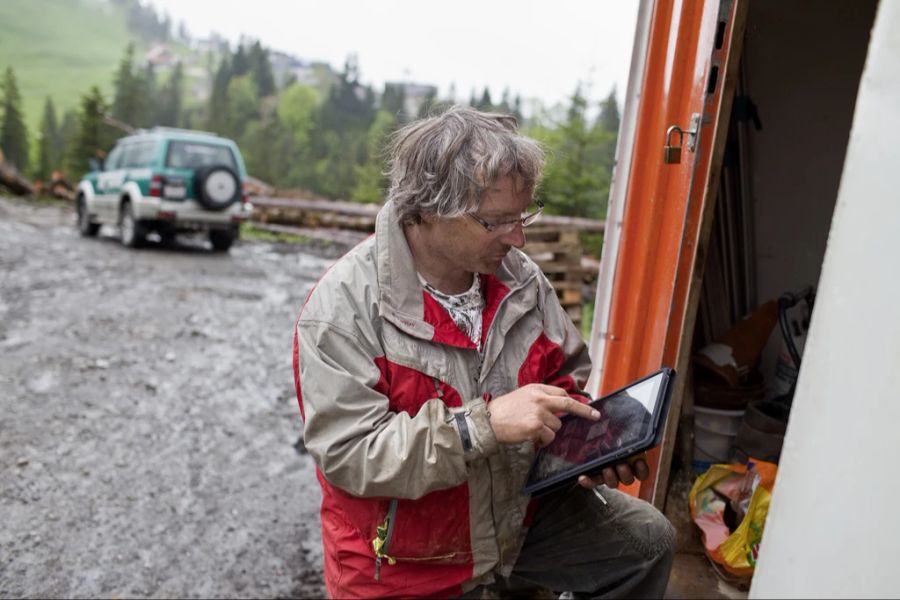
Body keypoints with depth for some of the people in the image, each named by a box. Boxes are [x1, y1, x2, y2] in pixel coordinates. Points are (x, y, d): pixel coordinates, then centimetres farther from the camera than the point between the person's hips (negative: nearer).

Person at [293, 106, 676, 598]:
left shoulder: (519, 277, -6)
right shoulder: (344, 306, -23)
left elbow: (569, 376, 7)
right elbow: (347, 456, -26)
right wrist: (485, 423, -34)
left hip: (521, 515, 5)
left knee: (648, 539, 9)